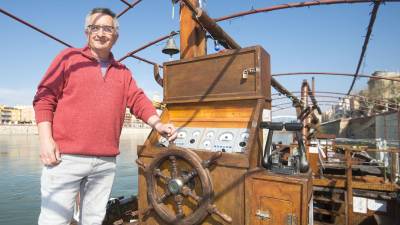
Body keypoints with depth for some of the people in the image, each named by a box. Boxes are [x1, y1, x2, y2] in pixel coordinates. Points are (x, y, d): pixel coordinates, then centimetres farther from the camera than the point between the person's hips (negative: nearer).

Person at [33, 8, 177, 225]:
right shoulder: (69, 57, 6)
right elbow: (44, 97, 2)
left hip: (106, 162, 3)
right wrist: (46, 138, -8)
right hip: (66, 157, -3)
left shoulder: (123, 72, 15)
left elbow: (138, 99, 4)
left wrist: (157, 124, -13)